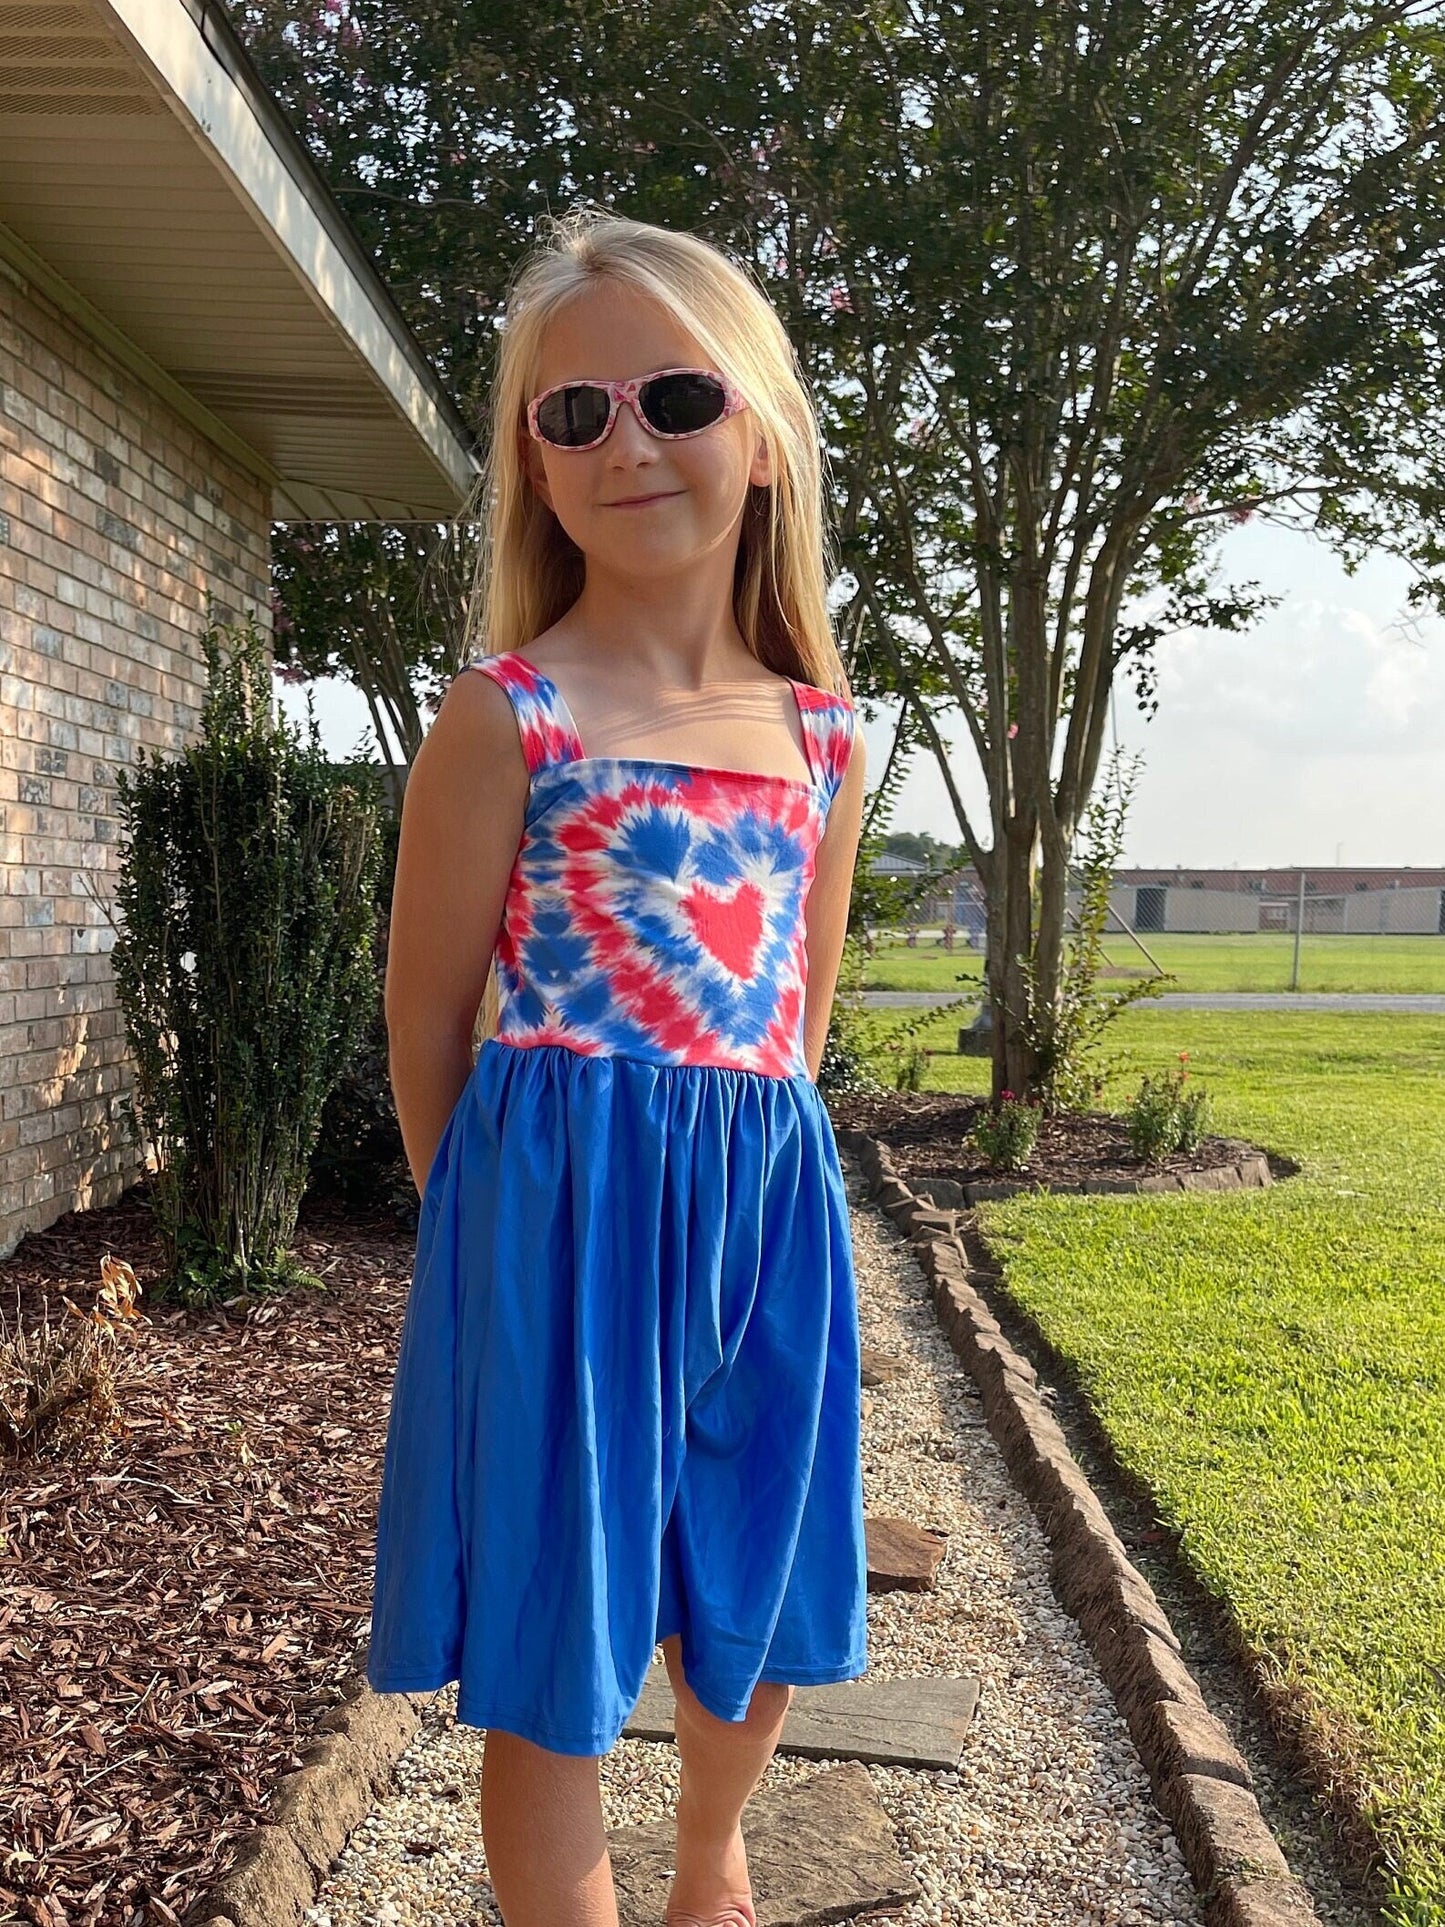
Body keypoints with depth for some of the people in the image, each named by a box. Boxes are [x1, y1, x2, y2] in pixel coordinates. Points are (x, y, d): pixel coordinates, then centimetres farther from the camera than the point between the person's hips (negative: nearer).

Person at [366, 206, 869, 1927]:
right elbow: (430, 1017, -2)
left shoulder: (823, 731, 6)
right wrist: (494, 1213, 4)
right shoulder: (506, 713, -7)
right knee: (557, 1643, 5)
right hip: (561, 1199, -5)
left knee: (763, 1588, 21)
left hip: (770, 1189, 6)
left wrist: (738, 1156, 12)